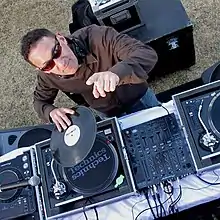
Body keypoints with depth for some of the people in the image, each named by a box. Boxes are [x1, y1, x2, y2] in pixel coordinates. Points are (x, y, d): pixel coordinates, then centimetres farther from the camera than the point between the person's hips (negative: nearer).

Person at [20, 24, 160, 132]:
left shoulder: (98, 37, -37)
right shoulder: (46, 75, -23)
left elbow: (148, 54, -45)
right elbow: (40, 101, -3)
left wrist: (117, 73, -66)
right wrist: (51, 112, -29)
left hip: (139, 100, -2)